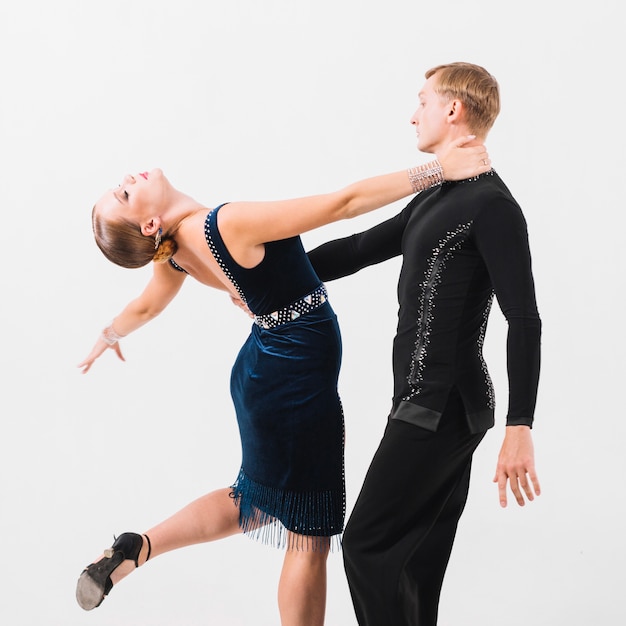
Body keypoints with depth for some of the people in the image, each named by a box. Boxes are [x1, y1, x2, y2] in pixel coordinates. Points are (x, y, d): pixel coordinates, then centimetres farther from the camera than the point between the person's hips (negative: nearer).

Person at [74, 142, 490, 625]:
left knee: (257, 504, 26)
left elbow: (146, 307, 19)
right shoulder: (230, 223, -26)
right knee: (309, 536, 6)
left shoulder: (177, 250, -2)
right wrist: (437, 170, -22)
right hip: (298, 374, -8)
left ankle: (135, 547, 19)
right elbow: (344, 203, -27)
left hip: (266, 365, 8)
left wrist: (109, 336, 42)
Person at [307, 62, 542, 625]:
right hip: (430, 404, 9)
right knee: (416, 559, 13)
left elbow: (524, 321, -19)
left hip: (443, 408, -9)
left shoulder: (491, 206, -14)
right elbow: (359, 249, 22)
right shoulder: (437, 198, 15)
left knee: (368, 544, -6)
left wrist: (520, 430, -23)